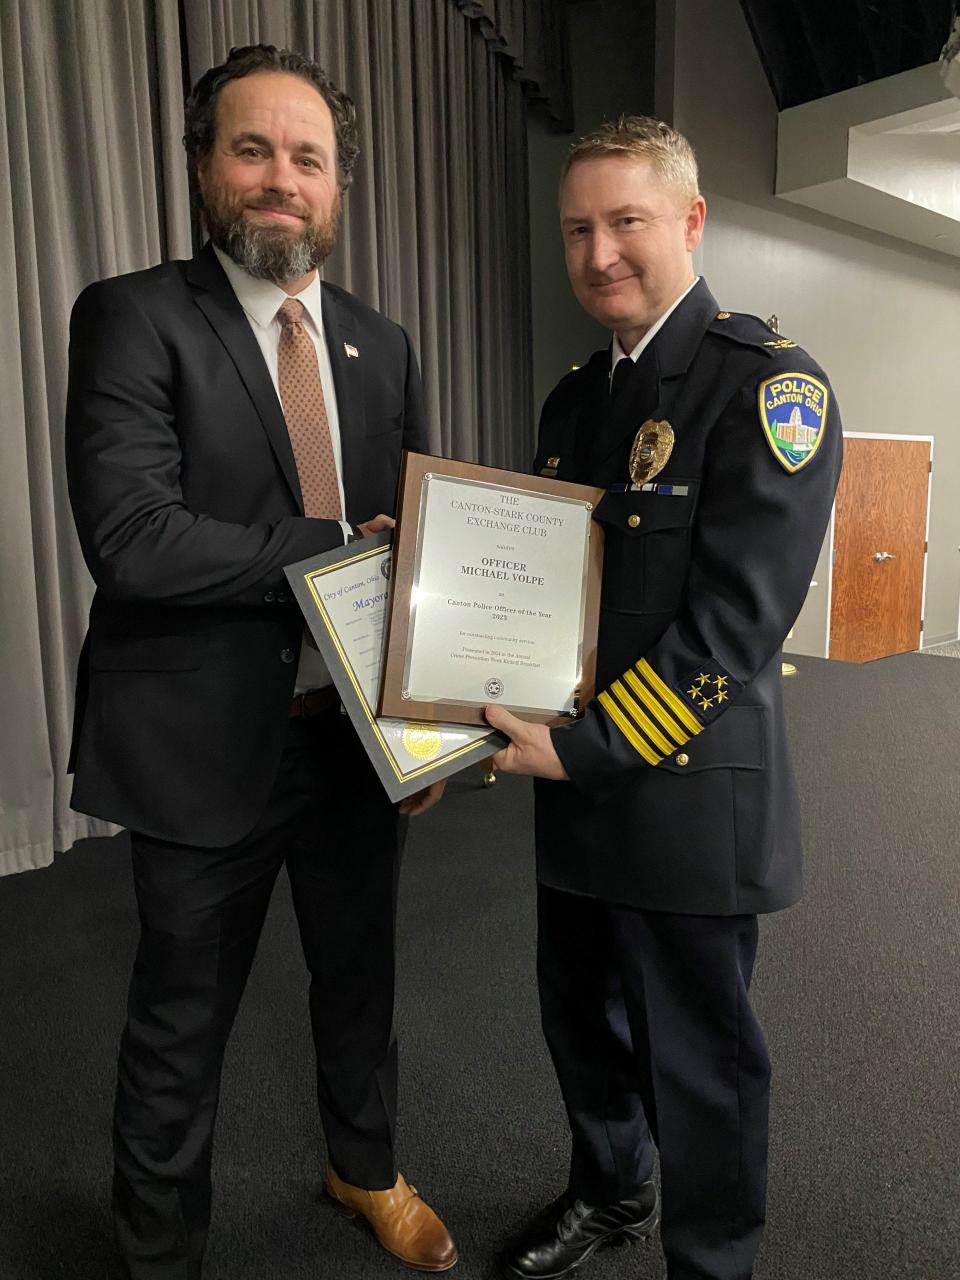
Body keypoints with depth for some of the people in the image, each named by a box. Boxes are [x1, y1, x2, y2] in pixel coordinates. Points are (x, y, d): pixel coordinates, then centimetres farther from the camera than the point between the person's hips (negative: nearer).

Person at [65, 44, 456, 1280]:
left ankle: (364, 1169, 52)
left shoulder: (382, 346, 7)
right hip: (209, 745, -4)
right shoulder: (133, 317, -9)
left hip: (361, 733, 5)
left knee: (359, 977, 24)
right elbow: (128, 534, -22)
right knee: (182, 1022, 14)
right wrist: (340, 549, -19)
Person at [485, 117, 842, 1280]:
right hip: (575, 790, 8)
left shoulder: (769, 387, -14)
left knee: (699, 1062, 12)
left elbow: (735, 625, -22)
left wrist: (584, 745, -21)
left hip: (688, 797, -7)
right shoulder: (573, 397, 10)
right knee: (581, 1018, 24)